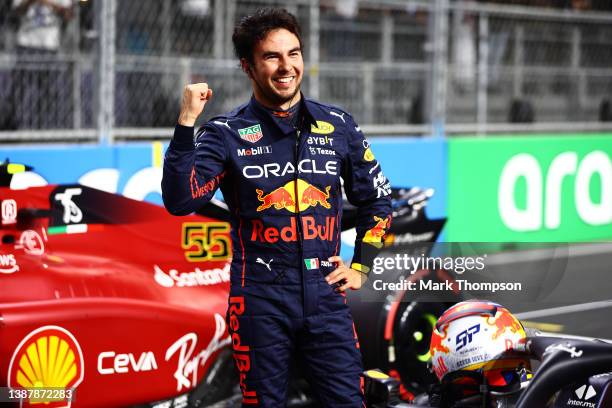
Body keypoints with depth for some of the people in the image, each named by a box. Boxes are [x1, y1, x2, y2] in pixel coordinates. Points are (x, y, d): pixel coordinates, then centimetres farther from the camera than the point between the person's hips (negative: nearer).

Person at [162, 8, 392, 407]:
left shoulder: (338, 126, 6)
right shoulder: (226, 133, -2)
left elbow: (377, 200, 19)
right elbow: (180, 201, -15)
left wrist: (361, 267, 12)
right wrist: (186, 123, -20)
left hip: (325, 296, 2)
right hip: (260, 301, -2)